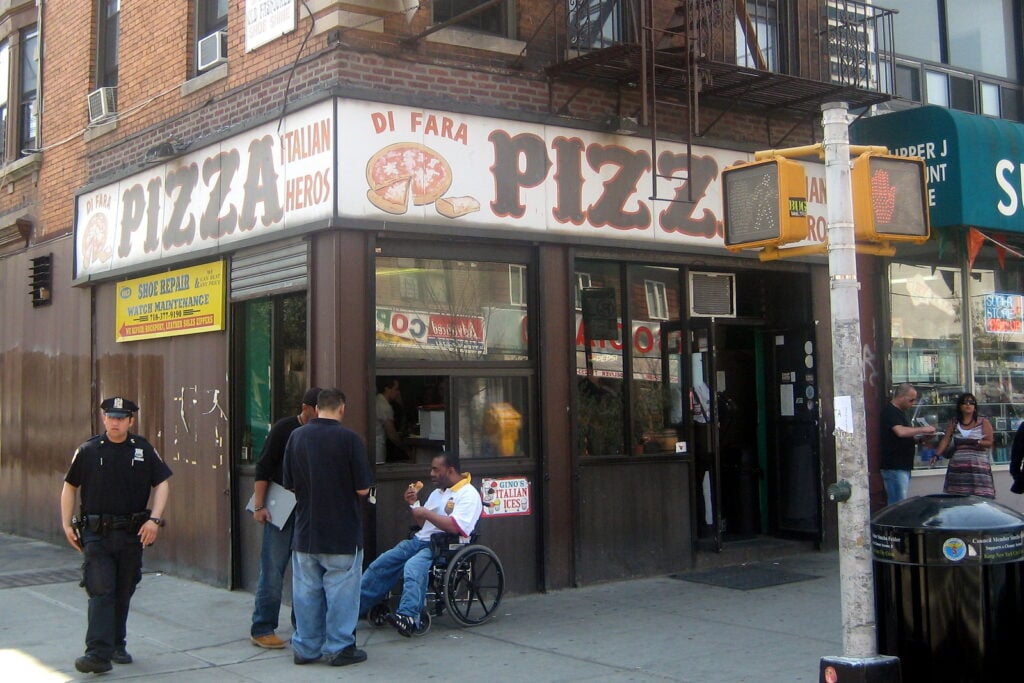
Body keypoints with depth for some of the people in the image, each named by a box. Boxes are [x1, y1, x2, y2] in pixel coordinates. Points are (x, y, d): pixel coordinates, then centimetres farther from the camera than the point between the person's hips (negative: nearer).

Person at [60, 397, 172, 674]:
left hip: (133, 534, 2)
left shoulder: (143, 450, 3)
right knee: (101, 591, -10)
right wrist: (67, 524, 2)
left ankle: (117, 646, 26)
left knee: (123, 593, 11)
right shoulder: (88, 451, 1)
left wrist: (154, 519, -6)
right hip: (96, 534, -2)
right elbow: (70, 487, 9)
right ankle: (99, 653, -12)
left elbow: (162, 484, 5)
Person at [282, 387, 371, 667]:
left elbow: (289, 484, 6)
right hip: (343, 533, -4)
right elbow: (362, 489, -11)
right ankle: (339, 648, 9)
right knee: (341, 591, 5)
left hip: (305, 531, 4)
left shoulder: (296, 436, -1)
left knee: (306, 591, 12)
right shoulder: (349, 439, -13)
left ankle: (306, 647, 18)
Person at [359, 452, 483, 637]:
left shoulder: (468, 494, -7)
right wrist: (414, 504, 9)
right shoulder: (437, 493, 22)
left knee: (413, 567, -37)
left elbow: (456, 527, -22)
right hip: (420, 540, 9)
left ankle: (408, 617, -50)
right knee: (380, 565, -3)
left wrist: (426, 512, -13)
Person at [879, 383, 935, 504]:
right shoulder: (890, 412, -14)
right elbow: (901, 432, -30)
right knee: (898, 506, -11)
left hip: (903, 466, 10)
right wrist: (923, 429, -18)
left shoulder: (900, 411, 18)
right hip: (894, 467, -10)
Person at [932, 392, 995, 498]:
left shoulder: (983, 422, 7)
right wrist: (936, 455, -9)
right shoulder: (954, 422, 13)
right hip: (957, 466, 2)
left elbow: (989, 442, 1)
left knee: (980, 497, -12)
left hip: (978, 466, -2)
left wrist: (975, 442, -18)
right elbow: (945, 440, 5)